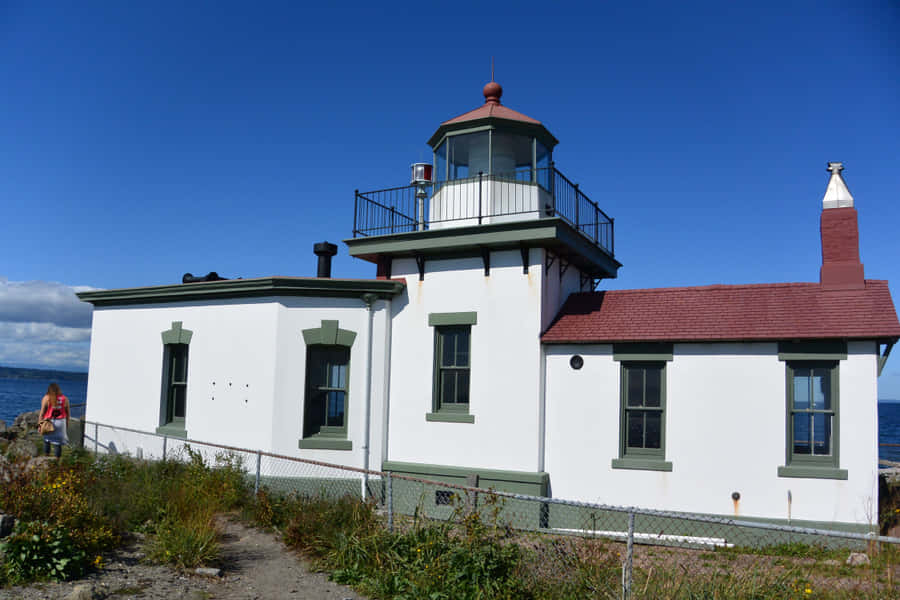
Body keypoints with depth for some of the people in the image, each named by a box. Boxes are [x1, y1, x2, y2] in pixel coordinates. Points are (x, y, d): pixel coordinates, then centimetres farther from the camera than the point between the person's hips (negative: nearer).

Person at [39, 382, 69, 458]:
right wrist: (67, 424, 17)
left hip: (48, 421, -1)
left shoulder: (46, 398, -4)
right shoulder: (65, 399, 1)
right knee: (57, 443, 5)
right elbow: (67, 413, 6)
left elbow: (42, 412, -6)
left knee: (47, 440, 18)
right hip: (61, 422, 1)